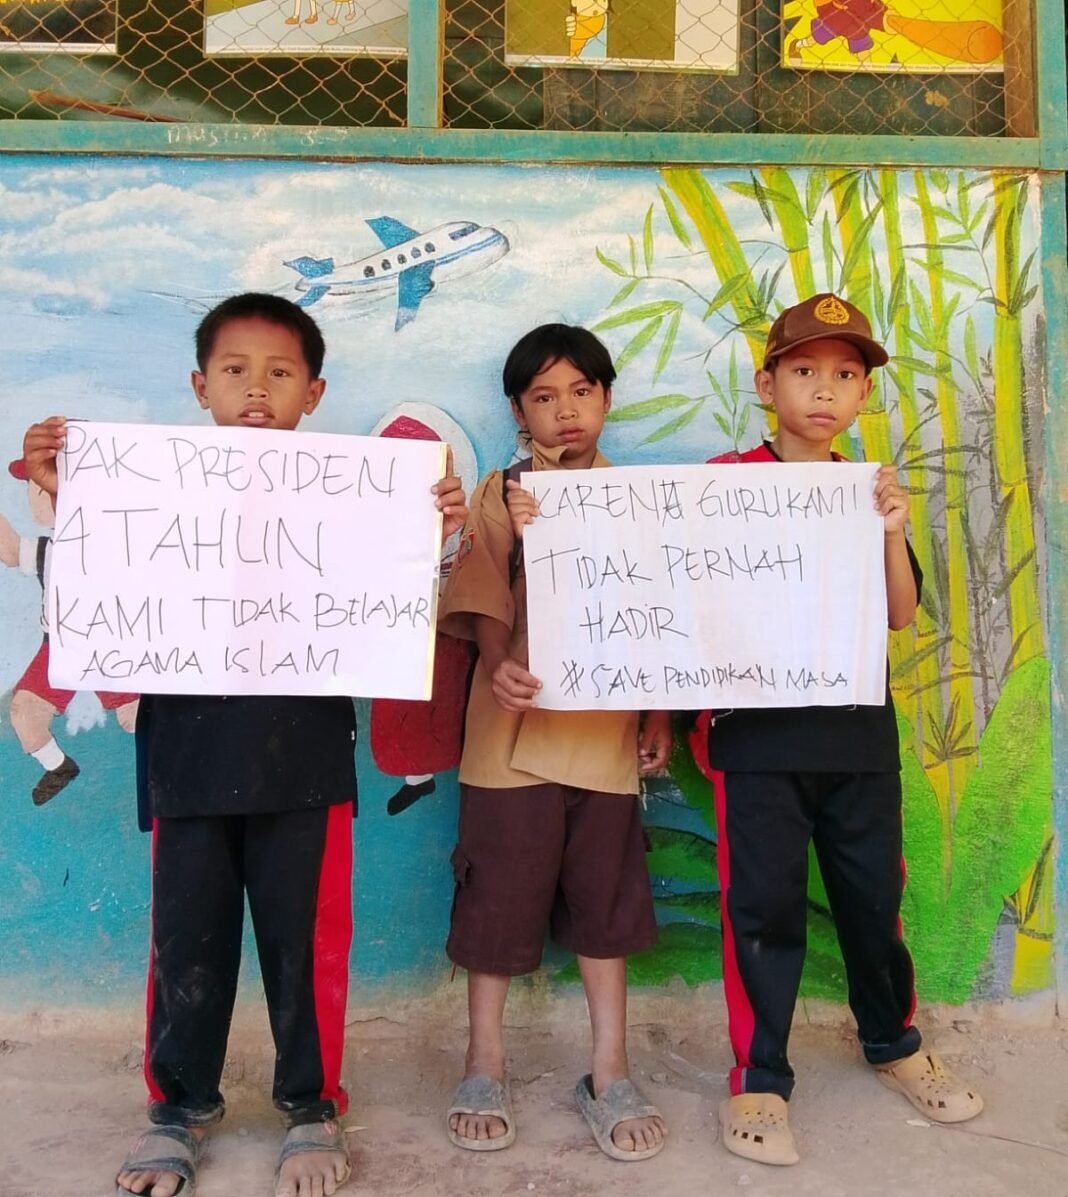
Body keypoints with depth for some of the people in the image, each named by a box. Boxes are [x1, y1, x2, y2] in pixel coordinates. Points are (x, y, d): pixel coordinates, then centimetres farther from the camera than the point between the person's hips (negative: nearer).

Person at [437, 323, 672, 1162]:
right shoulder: (501, 494, 3)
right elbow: (483, 599, -5)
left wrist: (662, 710, 4)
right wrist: (498, 666, -24)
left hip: (607, 729, 2)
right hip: (516, 725, -2)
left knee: (605, 895, 9)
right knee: (500, 892, 6)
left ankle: (609, 1072, 23)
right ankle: (485, 1064, 24)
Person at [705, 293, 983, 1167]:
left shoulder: (871, 492, 9)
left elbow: (903, 614, 3)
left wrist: (892, 533, -12)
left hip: (858, 728, 4)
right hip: (758, 731, -4)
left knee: (874, 893, 16)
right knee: (764, 905, 3)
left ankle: (895, 1042, 39)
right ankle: (758, 1080, 19)